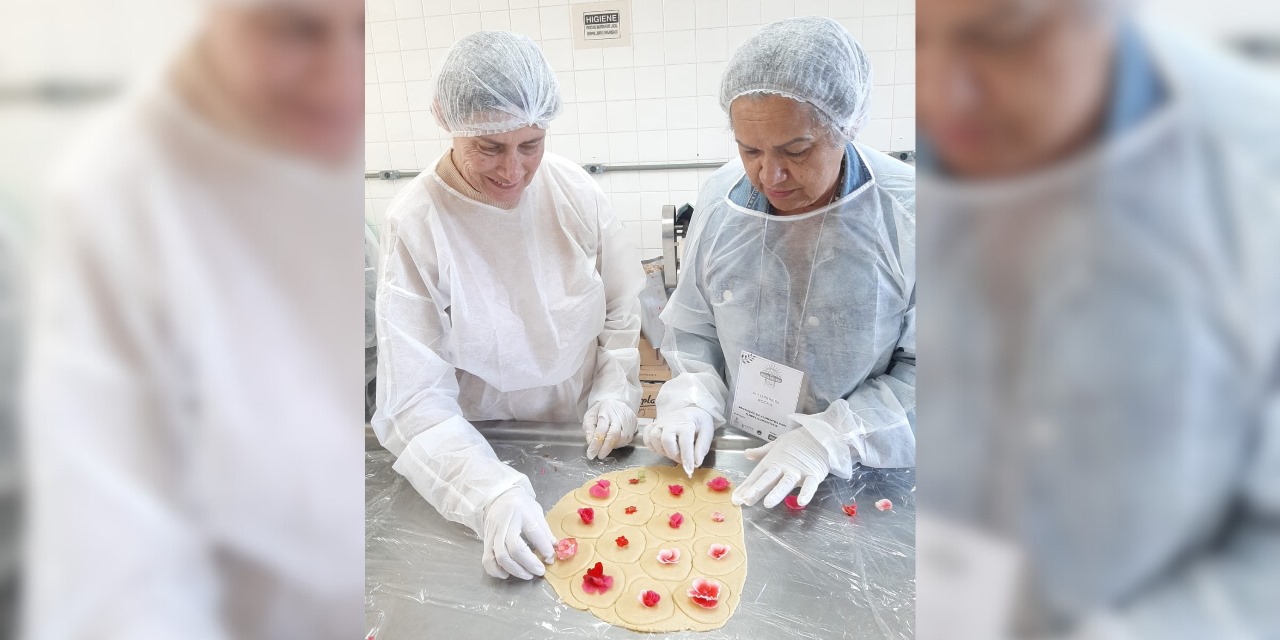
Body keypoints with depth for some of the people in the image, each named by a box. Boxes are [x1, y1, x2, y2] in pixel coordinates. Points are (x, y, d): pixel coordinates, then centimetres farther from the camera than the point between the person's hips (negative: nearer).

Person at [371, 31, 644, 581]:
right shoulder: (414, 225, -20)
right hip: (483, 453, -2)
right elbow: (415, 402, -21)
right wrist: (493, 495, -33)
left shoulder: (573, 189, -11)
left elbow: (621, 309, 2)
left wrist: (615, 392, -11)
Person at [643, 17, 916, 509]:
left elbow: (921, 368, -12)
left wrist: (831, 438, -21)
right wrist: (691, 402, -11)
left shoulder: (906, 213, -17)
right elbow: (692, 328, 5)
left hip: (869, 475, 0)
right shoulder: (720, 198, -7)